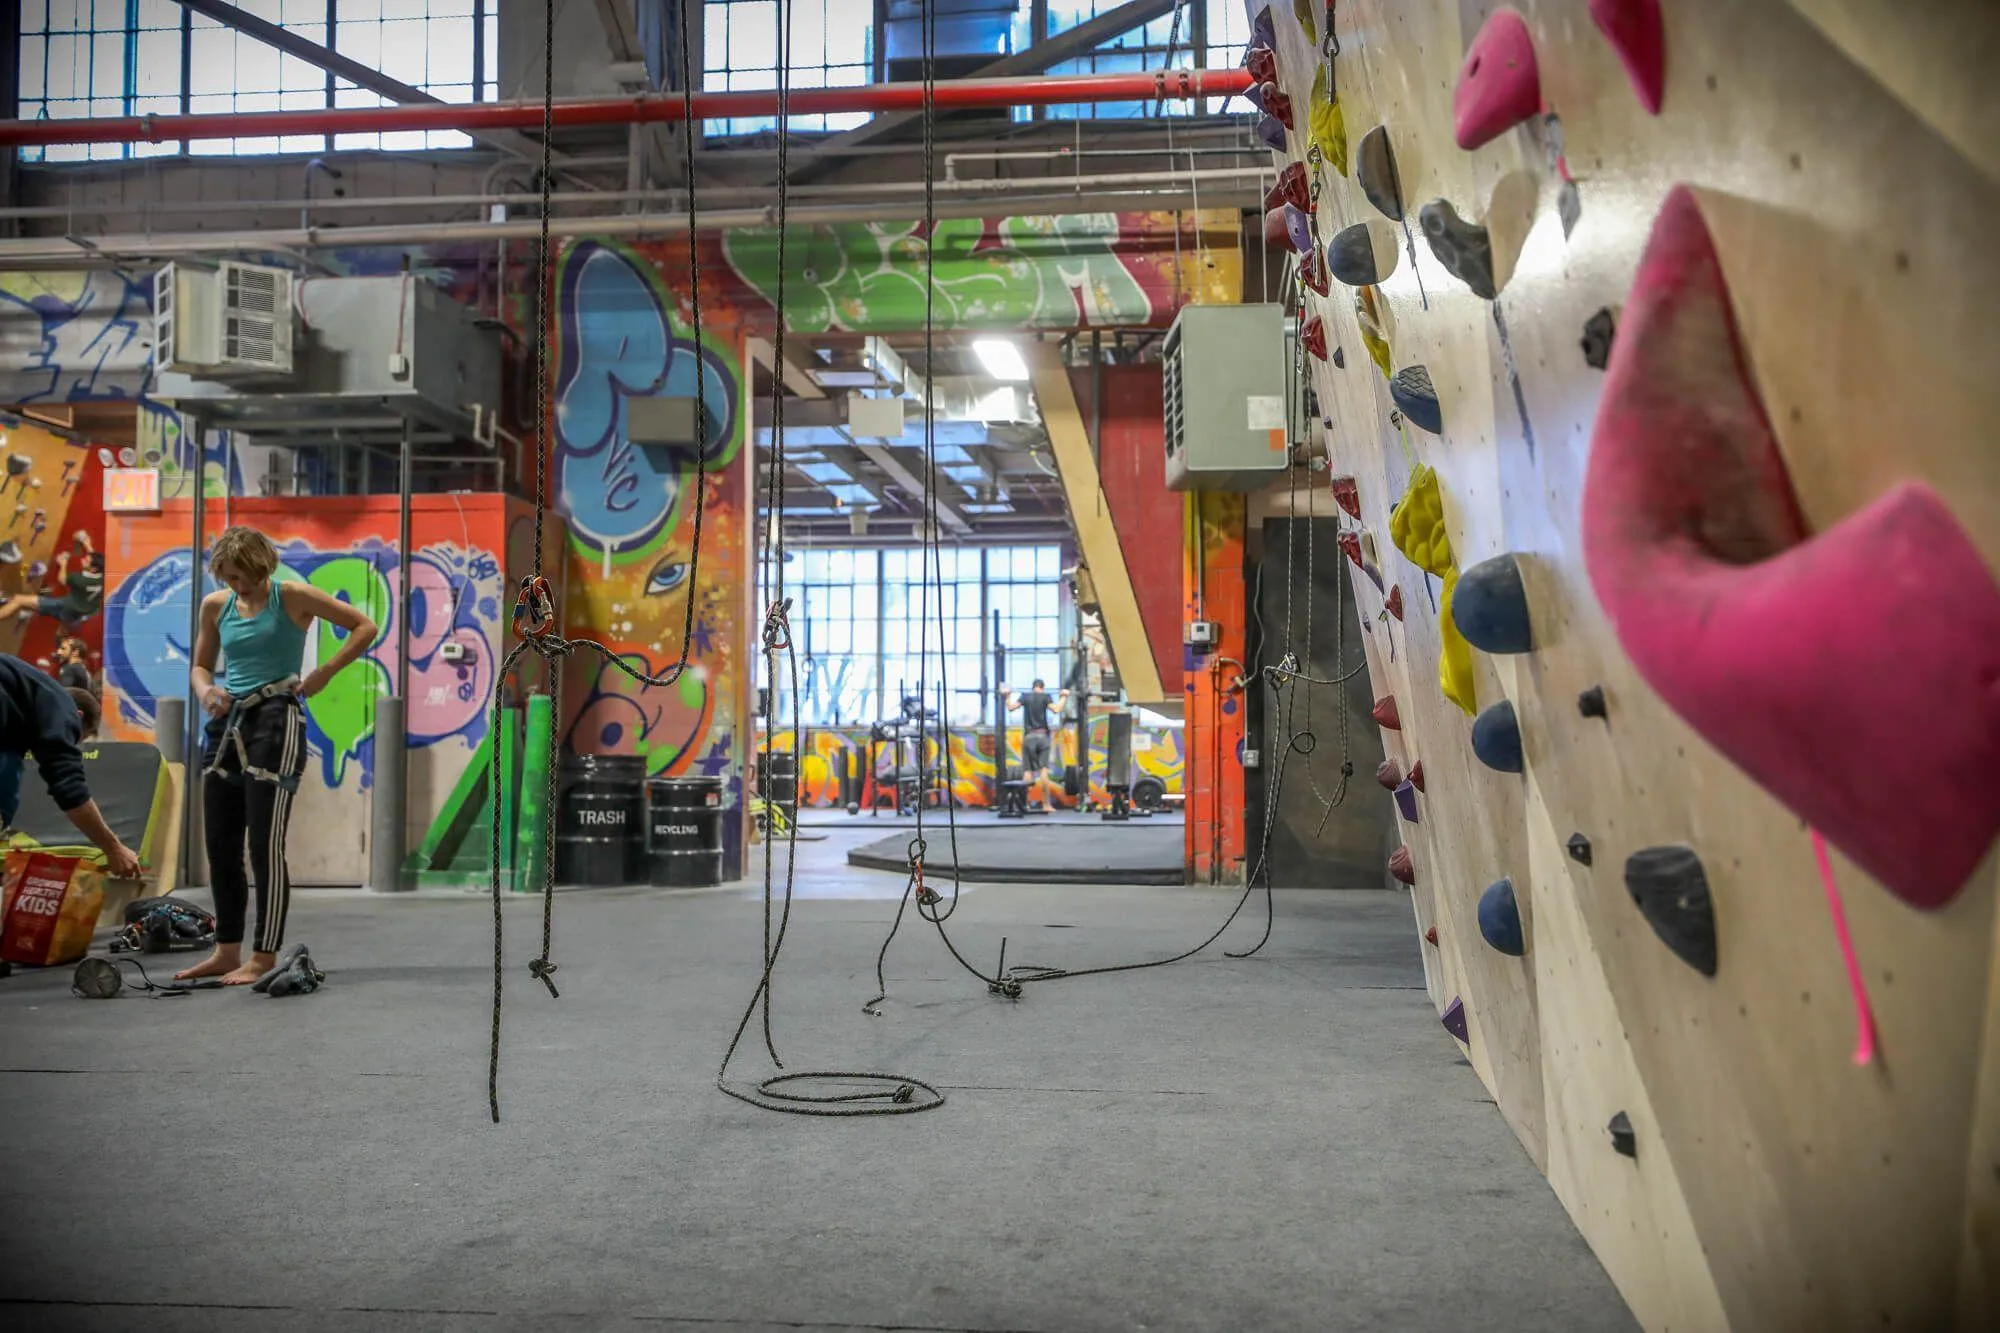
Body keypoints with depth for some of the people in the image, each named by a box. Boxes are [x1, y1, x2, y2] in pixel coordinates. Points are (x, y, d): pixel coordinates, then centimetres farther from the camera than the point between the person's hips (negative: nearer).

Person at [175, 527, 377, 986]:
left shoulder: (292, 597, -5)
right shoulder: (215, 605, 10)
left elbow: (364, 627, -5)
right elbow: (201, 665, 21)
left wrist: (323, 673, -11)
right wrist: (205, 691, -2)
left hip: (275, 722, -6)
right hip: (226, 723, 7)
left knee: (265, 845, -8)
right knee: (219, 844, 9)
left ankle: (264, 956, -1)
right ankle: (227, 950, 19)